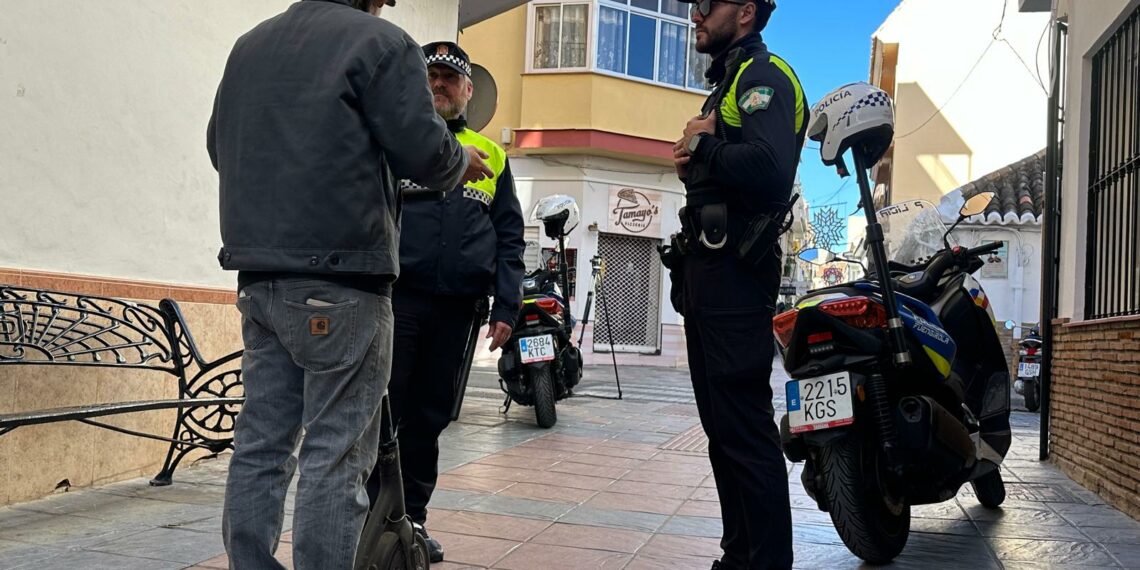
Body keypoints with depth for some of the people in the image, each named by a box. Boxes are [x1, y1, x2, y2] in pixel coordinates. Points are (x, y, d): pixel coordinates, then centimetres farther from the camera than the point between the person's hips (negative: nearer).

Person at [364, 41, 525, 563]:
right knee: (383, 410, -2)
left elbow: (510, 238, 13)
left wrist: (506, 307, 3)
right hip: (398, 298, -2)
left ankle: (412, 516, 21)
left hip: (457, 307, 3)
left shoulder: (492, 156, 16)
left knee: (431, 415, 9)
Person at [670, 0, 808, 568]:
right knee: (722, 424, 13)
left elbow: (768, 170, -25)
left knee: (743, 425, -10)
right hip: (708, 266, 11)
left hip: (733, 270, -11)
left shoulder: (765, 75, -7)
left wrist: (705, 145, -11)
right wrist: (693, 162, 6)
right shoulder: (727, 84, 25)